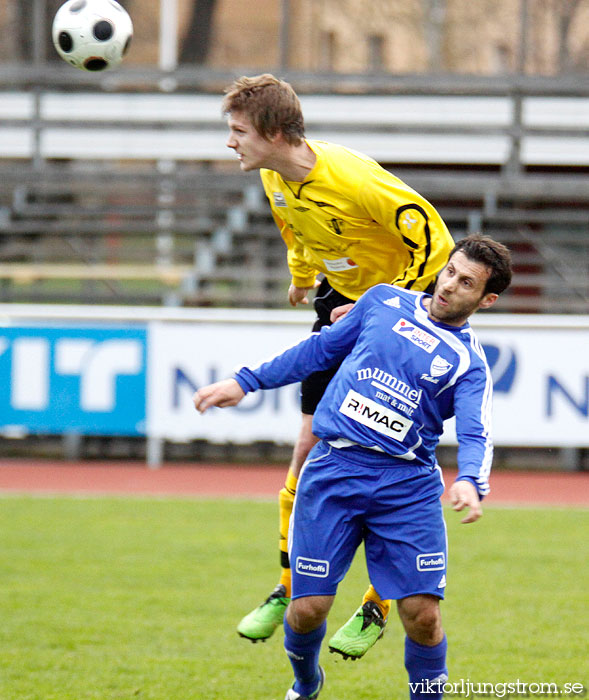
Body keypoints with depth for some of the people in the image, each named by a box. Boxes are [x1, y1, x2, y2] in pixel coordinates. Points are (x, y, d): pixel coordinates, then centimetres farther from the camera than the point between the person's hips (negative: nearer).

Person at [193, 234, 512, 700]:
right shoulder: (384, 302, 11)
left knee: (423, 614, -11)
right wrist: (245, 382, 20)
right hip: (334, 468, 1)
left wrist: (470, 482, -35)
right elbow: (322, 348, 22)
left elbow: (474, 434, -13)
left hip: (408, 483, -1)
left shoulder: (469, 363, 2)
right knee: (308, 609, -2)